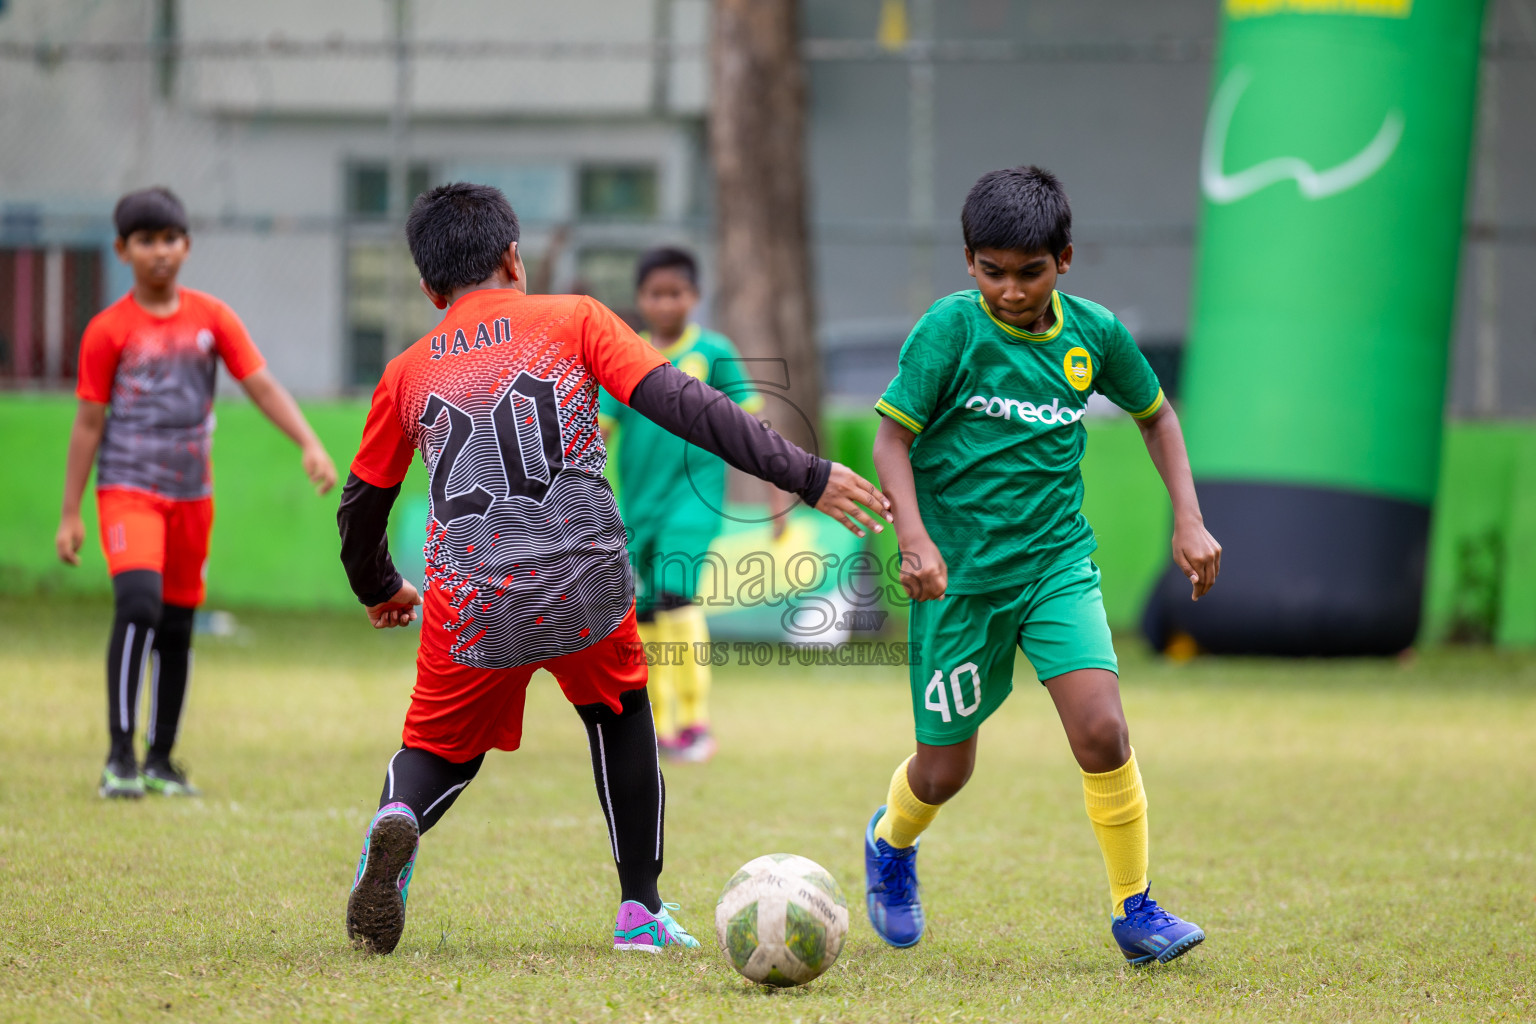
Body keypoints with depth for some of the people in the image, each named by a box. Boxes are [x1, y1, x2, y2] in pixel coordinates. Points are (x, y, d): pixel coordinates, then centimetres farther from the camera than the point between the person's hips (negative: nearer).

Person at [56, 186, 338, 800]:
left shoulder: (212, 318, 5)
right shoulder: (108, 330, -4)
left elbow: (262, 386, 2)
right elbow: (89, 422, -1)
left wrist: (310, 445, -13)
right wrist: (70, 514, -2)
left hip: (192, 493, 4)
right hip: (128, 488, -4)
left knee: (177, 628, 9)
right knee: (138, 606, -23)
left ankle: (160, 762, 20)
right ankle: (119, 759, -21)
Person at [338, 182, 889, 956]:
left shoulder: (407, 374, 15)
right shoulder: (572, 320, 7)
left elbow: (360, 507, 24)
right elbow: (683, 406, -3)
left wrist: (377, 589, 44)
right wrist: (806, 476, -4)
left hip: (468, 610, 1)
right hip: (586, 592, -1)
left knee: (441, 749, 20)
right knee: (620, 720, 26)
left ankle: (398, 818, -15)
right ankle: (641, 908, 25)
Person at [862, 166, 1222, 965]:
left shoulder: (1093, 333, -1)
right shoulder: (949, 329, -12)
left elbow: (1154, 414, 16)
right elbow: (892, 438, -11)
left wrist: (1188, 519, 7)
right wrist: (914, 538, -25)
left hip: (1057, 561, 2)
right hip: (959, 572, -2)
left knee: (1100, 729, -18)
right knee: (945, 771, 7)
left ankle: (1134, 909, -3)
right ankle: (890, 844, 42)